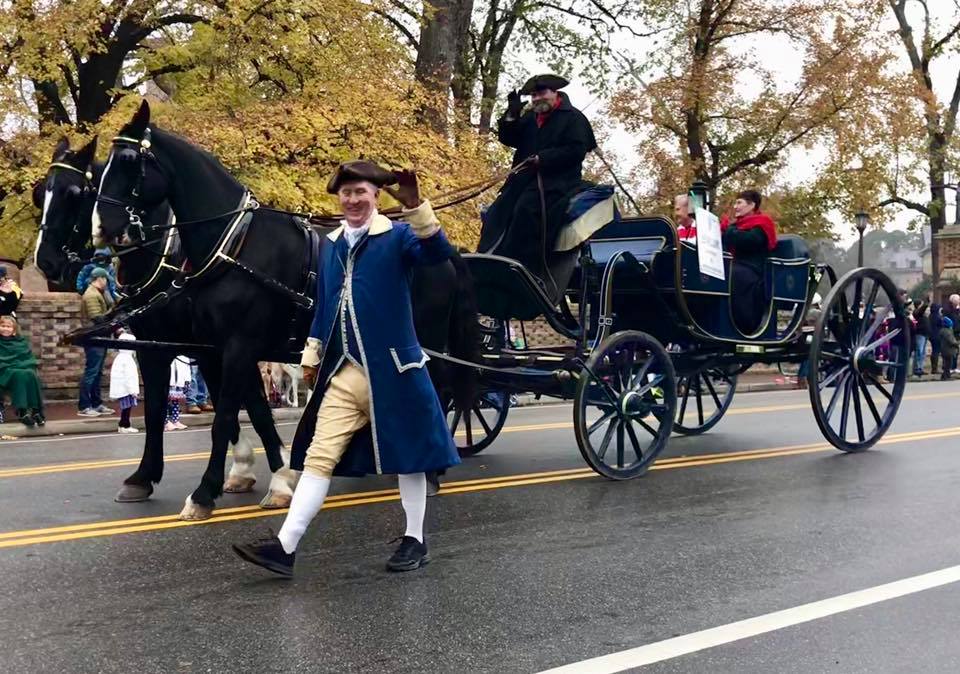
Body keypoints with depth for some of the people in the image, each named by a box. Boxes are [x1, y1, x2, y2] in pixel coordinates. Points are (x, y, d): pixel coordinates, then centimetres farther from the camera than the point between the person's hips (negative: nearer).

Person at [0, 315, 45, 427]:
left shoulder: (21, 342, 18)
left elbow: (30, 359, 16)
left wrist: (28, 368, -4)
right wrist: (9, 368, -13)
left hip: (24, 369, 3)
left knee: (31, 375, -32)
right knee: (20, 375, -36)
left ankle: (36, 410, -35)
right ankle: (22, 412, -44)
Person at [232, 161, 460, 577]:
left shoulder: (397, 236, -3)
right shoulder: (330, 247, 15)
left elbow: (438, 252, -23)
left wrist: (415, 206, -35)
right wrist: (312, 355, 20)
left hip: (391, 369, -5)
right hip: (342, 373, 5)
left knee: (406, 454, 7)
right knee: (318, 458, 3)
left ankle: (415, 540, 21)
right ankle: (285, 546, 4)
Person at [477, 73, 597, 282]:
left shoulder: (573, 118, 3)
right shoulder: (529, 117, 22)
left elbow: (576, 151, -9)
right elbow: (507, 138, 18)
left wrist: (542, 158, -17)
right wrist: (512, 114, 1)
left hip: (556, 180, -7)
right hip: (525, 177, 7)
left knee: (526, 210, -32)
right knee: (496, 214, -15)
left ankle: (524, 269, -36)